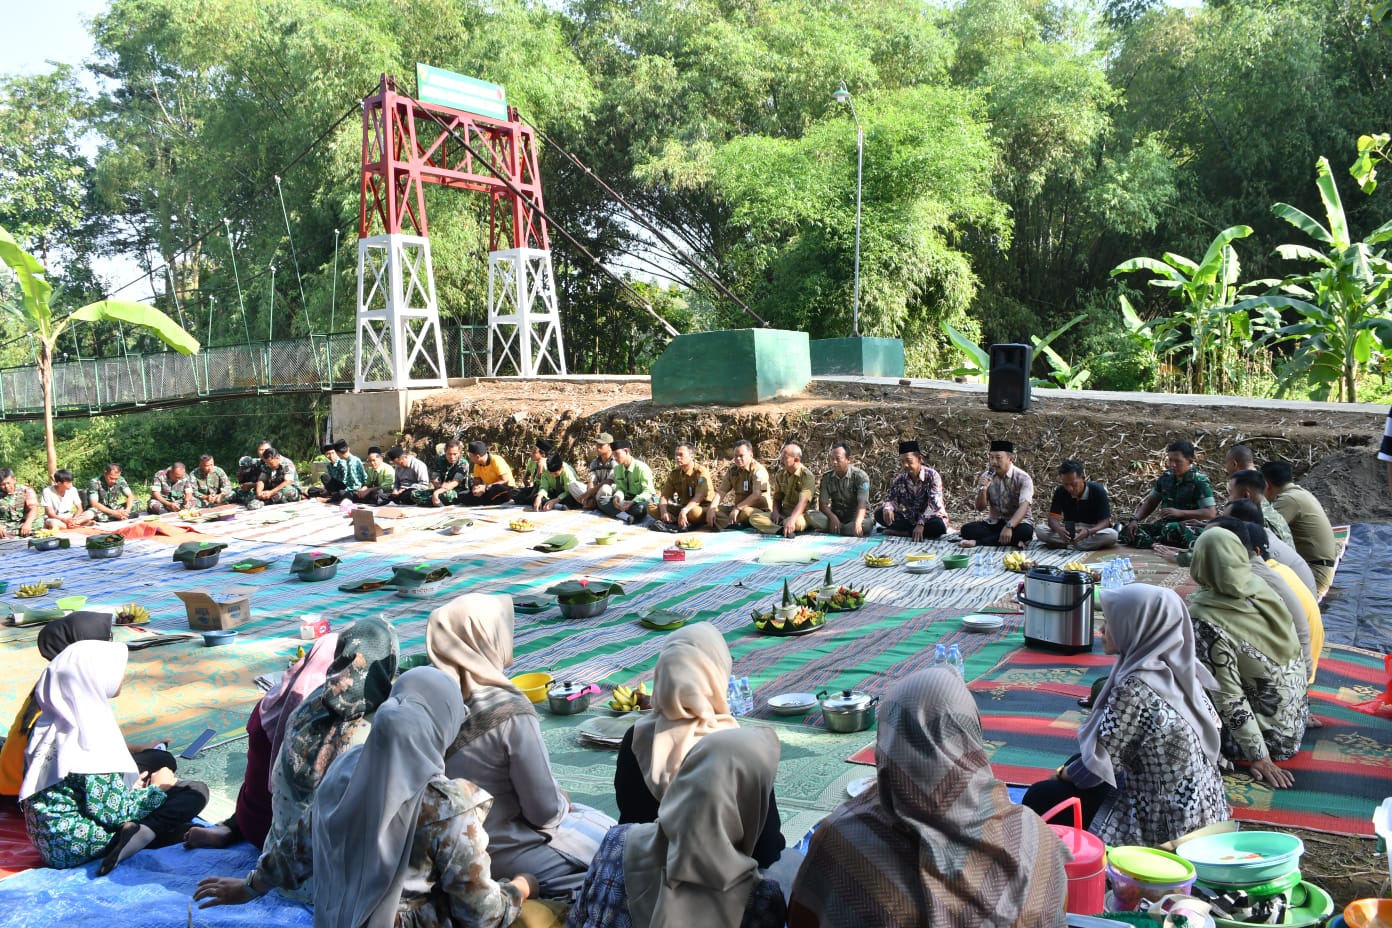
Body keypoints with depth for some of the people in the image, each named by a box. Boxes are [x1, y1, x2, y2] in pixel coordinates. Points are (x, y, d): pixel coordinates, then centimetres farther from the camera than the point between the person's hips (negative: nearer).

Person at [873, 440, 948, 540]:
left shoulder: (932, 475, -17)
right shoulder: (900, 477, -3)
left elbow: (934, 503, -26)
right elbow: (892, 499, -6)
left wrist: (921, 524, -40)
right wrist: (887, 508, -32)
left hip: (930, 518, -4)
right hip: (908, 518, 4)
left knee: (938, 526, -38)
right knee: (879, 513, -14)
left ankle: (901, 532, -23)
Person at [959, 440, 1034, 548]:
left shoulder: (1023, 478, -13)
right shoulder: (987, 476, 1)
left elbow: (1024, 506, -27)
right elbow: (980, 507, -1)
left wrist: (1009, 526, -44)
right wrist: (983, 489, -22)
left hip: (1016, 523, -3)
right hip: (993, 523, 3)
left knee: (1026, 531, -37)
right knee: (967, 529, -22)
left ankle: (977, 542, -31)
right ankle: (1013, 541, -27)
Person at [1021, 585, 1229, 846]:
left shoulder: (1134, 688, -27)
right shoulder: (1178, 670, -3)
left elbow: (1097, 763, -22)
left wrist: (1064, 774, 1)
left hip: (1162, 829, -8)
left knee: (1039, 798, 4)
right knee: (1077, 760, 24)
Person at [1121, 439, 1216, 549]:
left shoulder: (1199, 481, -8)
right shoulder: (1166, 477, 10)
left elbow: (1211, 513, -15)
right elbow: (1150, 502, 17)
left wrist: (1180, 513, -24)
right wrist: (1135, 520, 0)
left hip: (1188, 527, -7)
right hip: (1164, 524, 7)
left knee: (1173, 529, -42)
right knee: (1127, 529, -14)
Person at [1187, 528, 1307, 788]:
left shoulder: (1206, 620, -26)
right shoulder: (1263, 591, -7)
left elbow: (1229, 697, -23)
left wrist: (1258, 757, -16)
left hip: (1269, 735, -7)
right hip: (1294, 724, 7)